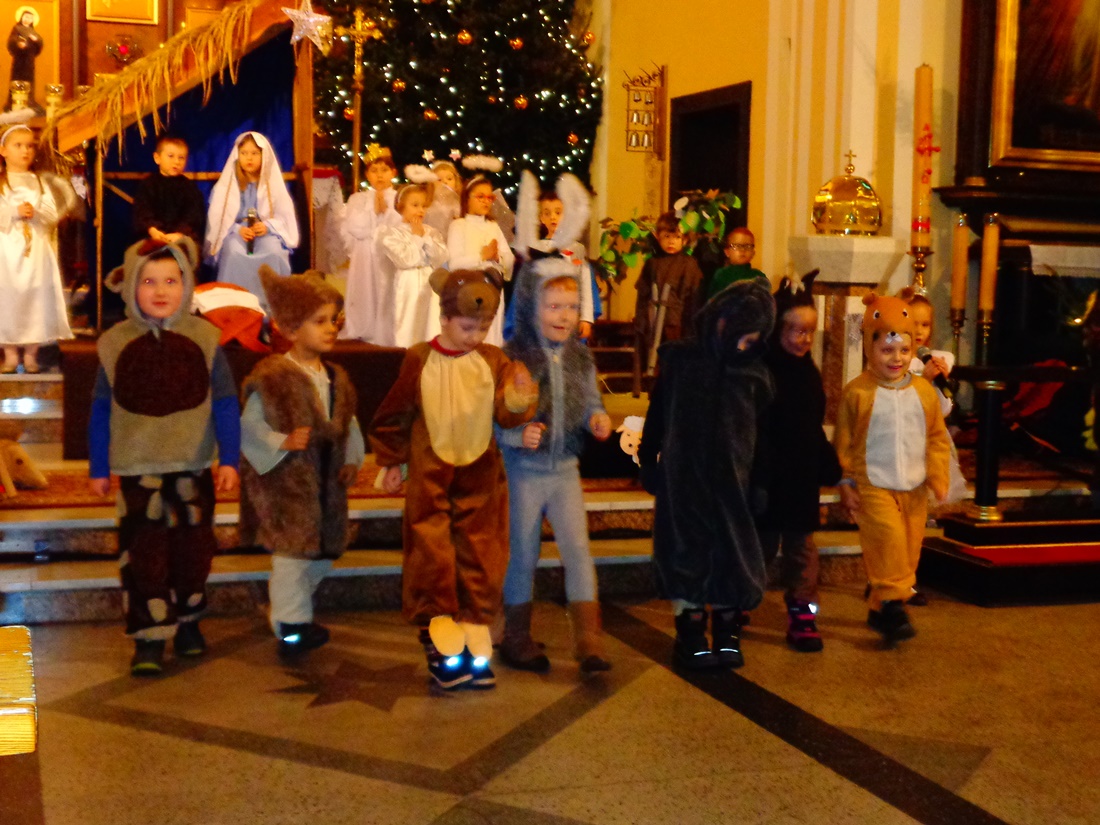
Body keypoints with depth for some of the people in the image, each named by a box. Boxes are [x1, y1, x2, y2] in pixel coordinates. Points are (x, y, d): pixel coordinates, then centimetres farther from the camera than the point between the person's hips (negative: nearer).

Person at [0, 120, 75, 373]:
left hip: (36, 250, 2)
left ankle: (31, 355, 10)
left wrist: (35, 213, -16)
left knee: (36, 299, 1)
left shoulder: (41, 182, 10)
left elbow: (53, 214, 0)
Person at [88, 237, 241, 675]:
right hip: (138, 471, -1)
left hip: (193, 468, 1)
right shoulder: (115, 343, -3)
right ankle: (149, 638, 3)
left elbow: (225, 404, -2)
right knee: (144, 554, -4)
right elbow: (101, 411, 4)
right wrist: (99, 467, 5)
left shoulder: (204, 339, -4)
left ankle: (187, 620, 32)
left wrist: (229, 459, -7)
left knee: (194, 550, 12)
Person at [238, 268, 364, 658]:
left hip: (325, 481, 7)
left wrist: (352, 460, 2)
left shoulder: (336, 379, 7)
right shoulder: (272, 377, -14)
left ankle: (296, 614, 34)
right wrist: (283, 443, -23)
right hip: (287, 482, -7)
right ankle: (291, 627, 13)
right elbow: (249, 425, -13)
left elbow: (349, 425, 14)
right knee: (292, 552, -2)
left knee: (322, 554, 14)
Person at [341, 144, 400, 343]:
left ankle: (387, 340, -1)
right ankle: (362, 339, 4)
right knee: (364, 300, 0)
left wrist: (386, 209, -10)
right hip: (365, 261, 1)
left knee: (387, 301, -4)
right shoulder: (357, 199, 9)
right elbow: (356, 228, -5)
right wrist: (373, 209, -7)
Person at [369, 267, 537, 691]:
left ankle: (476, 632, 17)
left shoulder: (493, 361, -3)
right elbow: (395, 414, 3)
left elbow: (506, 414, -10)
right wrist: (391, 461, 8)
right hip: (430, 476, -1)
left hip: (479, 475, 1)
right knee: (432, 550, 2)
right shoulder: (420, 360, -6)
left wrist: (519, 399, -32)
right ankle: (440, 627, 13)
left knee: (479, 552, 7)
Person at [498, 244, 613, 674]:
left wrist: (598, 418, -7)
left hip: (565, 470, 3)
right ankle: (517, 638, 24)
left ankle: (588, 639, 2)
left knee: (578, 549, -3)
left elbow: (590, 403, 14)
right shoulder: (512, 357, -12)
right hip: (524, 472, -3)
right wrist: (517, 434, -28)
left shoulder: (580, 357, 3)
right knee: (523, 555, 9)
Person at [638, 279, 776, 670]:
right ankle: (691, 632, 17)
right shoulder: (679, 358, -2)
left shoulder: (755, 374, 2)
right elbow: (657, 414, 5)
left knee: (731, 553, 5)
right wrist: (648, 462, 5)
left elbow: (762, 433, 7)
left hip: (731, 480, 1)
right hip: (682, 477, -1)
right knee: (686, 550, 4)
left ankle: (726, 633, 21)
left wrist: (759, 484, 6)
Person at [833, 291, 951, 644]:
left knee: (909, 549, 8)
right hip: (873, 484, -4)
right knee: (888, 536, -22)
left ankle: (880, 609, 22)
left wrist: (938, 475, 0)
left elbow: (937, 436, 10)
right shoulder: (857, 392, -8)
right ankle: (893, 602, -8)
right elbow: (843, 442, -3)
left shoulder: (923, 390, 3)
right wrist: (845, 483, -4)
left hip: (914, 486, 5)